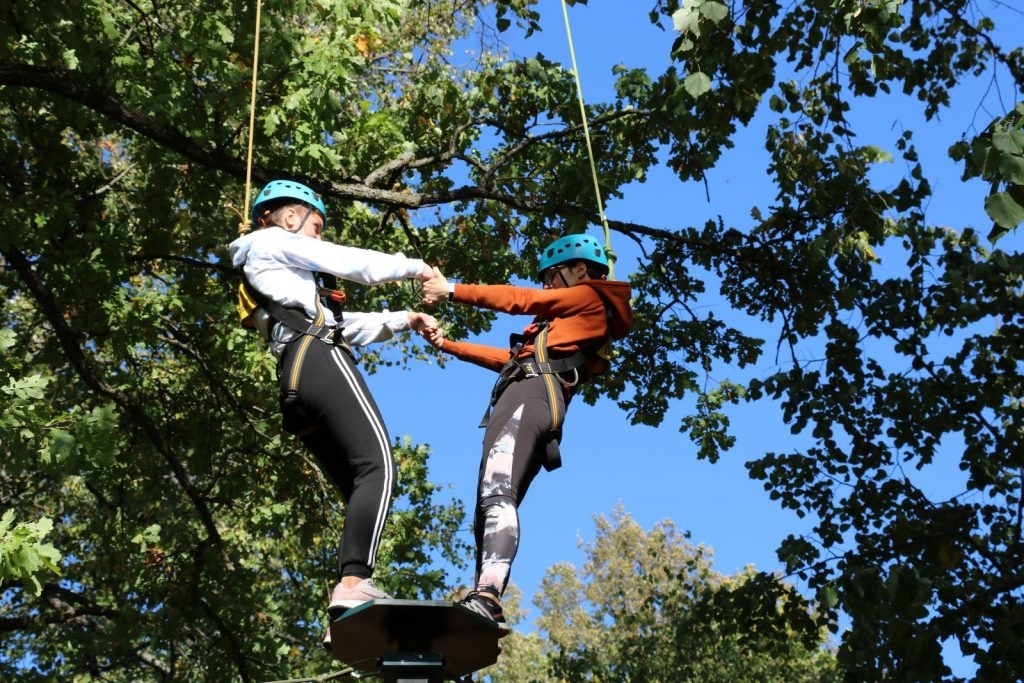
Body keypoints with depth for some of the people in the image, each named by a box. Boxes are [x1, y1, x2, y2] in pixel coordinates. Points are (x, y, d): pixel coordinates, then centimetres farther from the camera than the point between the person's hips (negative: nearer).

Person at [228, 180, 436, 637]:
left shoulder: (261, 274, 37)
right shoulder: (273, 242, 14)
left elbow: (343, 325, 36)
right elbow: (357, 265, 8)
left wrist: (403, 320, 32)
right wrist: (417, 268, 22)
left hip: (293, 383, 9)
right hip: (318, 360, -9)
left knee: (359, 491, 1)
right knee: (377, 466, -22)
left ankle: (348, 615, -13)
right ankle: (353, 583, -39)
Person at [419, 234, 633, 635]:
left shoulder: (591, 297, 14)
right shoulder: (566, 322, 37)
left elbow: (519, 299, 7)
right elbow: (509, 358, 33)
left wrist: (451, 291, 10)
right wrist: (446, 344, 31)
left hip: (531, 392, -10)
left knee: (496, 493, -29)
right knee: (490, 511, -2)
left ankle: (485, 599, -47)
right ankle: (485, 612, -13)